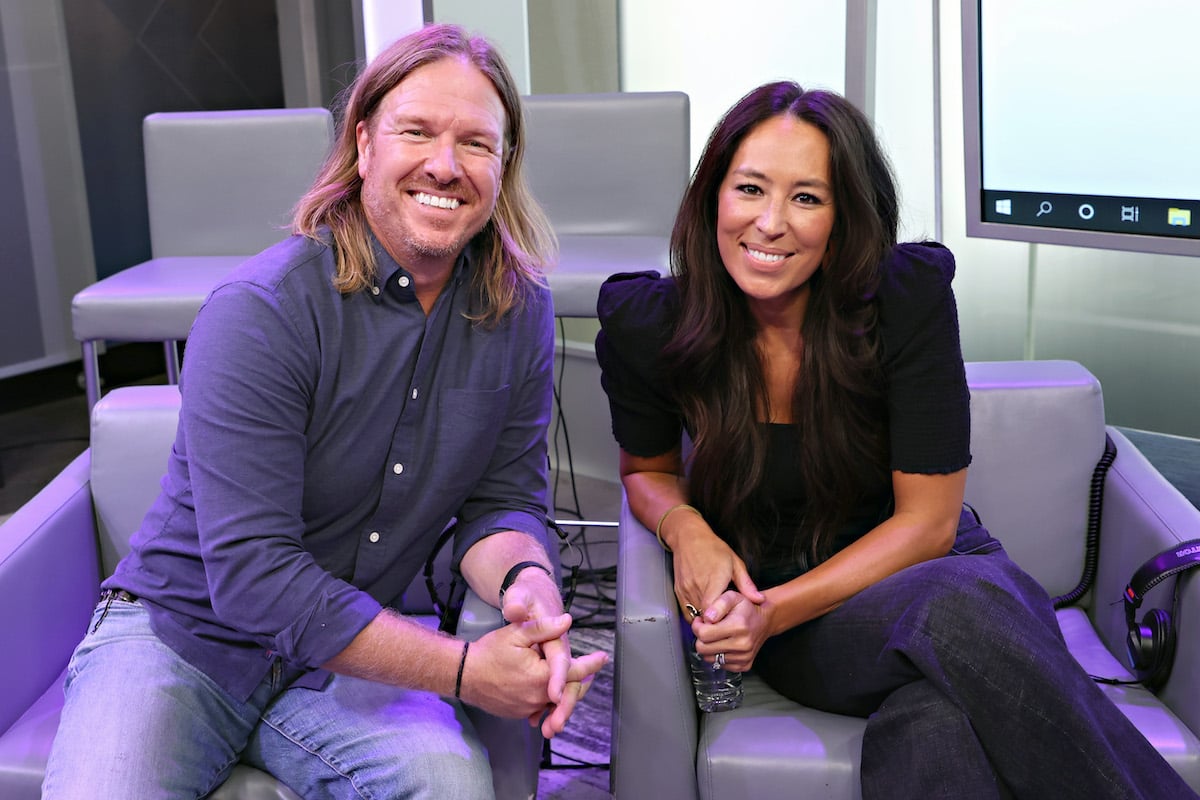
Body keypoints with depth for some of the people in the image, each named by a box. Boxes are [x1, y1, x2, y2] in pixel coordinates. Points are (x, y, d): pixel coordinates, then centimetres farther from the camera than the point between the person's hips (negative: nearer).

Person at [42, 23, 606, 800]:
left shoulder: (519, 309, -4)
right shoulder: (261, 312, -20)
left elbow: (503, 499, 1)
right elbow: (252, 576, -24)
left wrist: (528, 580, -24)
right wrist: (463, 670, -27)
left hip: (354, 655, 3)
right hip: (180, 636, -3)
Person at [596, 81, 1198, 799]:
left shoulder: (910, 296, -15)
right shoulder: (645, 327, -10)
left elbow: (927, 521, -11)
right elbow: (647, 469, 10)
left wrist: (777, 610, -20)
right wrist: (684, 525, -14)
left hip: (925, 564, 0)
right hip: (764, 595, 1)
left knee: (934, 724, -38)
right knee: (952, 614, -35)